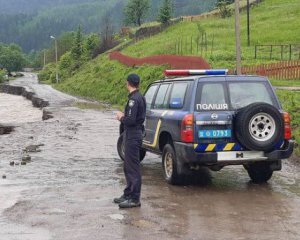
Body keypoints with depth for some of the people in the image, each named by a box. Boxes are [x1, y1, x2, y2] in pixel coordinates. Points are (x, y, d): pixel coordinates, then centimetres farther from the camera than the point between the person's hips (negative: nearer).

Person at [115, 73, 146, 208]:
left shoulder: (134, 99, -18)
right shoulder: (140, 97, 13)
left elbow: (130, 120, -24)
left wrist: (121, 117, -6)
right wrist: (123, 117, 7)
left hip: (133, 136, -10)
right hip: (134, 134, 10)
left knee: (133, 168, -6)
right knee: (128, 167, 18)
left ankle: (135, 199, -2)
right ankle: (128, 194, 27)